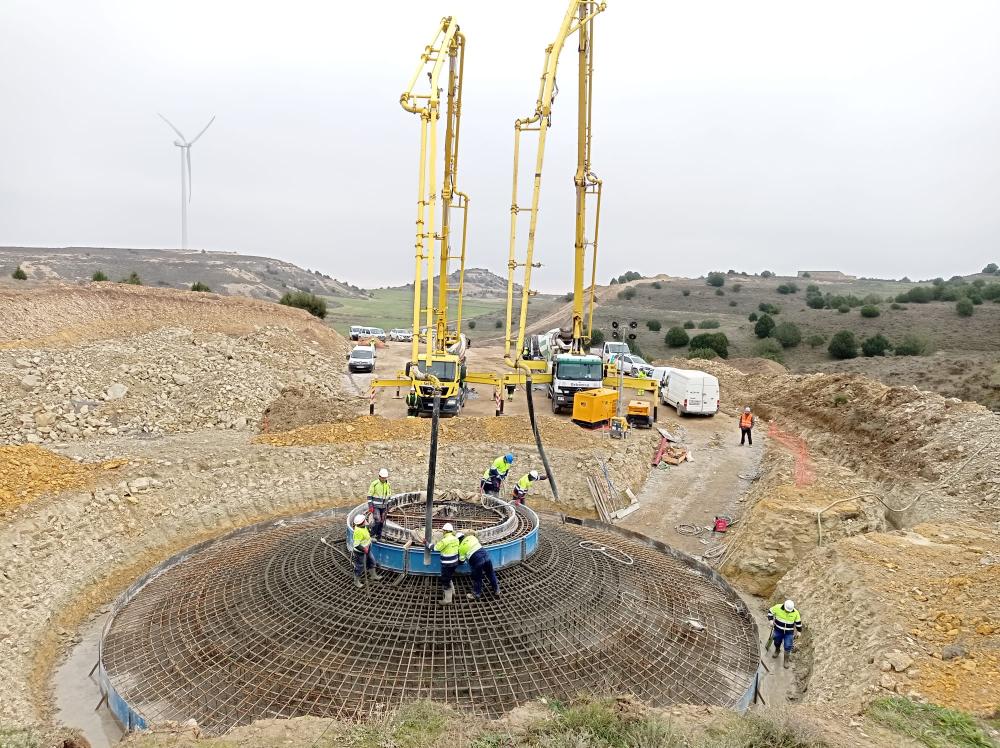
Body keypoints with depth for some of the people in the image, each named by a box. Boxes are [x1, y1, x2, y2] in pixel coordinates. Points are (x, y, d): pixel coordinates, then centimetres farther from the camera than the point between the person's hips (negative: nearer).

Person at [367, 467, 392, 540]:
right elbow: (369, 495, -9)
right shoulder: (374, 483, -12)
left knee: (382, 522, 7)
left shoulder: (387, 484, 4)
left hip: (383, 506, 5)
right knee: (377, 520, -16)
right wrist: (370, 506, -14)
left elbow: (389, 495, 15)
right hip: (375, 506, -5)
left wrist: (388, 506, 13)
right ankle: (372, 535, 1)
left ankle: (379, 536, 20)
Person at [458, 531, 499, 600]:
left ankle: (476, 594, 33)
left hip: (476, 560, -4)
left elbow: (461, 561, 15)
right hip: (486, 555, 4)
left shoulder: (461, 547, 6)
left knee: (477, 579, 16)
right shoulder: (471, 537, 13)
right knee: (491, 574, 21)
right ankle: (497, 590, 36)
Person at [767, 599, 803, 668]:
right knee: (777, 642, 21)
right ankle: (777, 651, 53)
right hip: (778, 630, 1)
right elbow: (770, 612, -6)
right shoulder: (778, 607, -21)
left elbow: (798, 623, 0)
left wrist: (799, 631, 6)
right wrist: (771, 620, -16)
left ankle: (786, 660, 20)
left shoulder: (795, 613, -15)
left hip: (789, 633, -1)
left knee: (787, 647, -1)